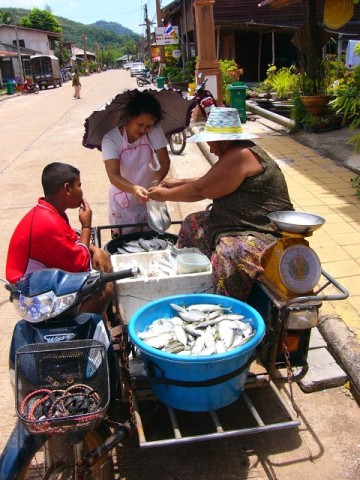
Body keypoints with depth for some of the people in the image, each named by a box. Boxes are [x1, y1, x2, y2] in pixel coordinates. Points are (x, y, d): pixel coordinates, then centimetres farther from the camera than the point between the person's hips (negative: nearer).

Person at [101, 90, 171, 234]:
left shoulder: (154, 131, -15)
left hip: (149, 199, 2)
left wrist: (157, 182, -37)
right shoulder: (111, 138, -21)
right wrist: (134, 189, -48)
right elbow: (113, 176, -29)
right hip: (123, 204, -2)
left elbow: (165, 162, -16)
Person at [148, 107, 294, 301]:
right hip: (239, 225, 11)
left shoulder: (240, 156, -21)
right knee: (193, 224, 16)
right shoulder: (236, 153, 9)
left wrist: (165, 195, -4)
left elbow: (200, 190, -17)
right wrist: (179, 182, 16)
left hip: (265, 235, -11)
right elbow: (210, 183, 22)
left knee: (227, 256, -37)